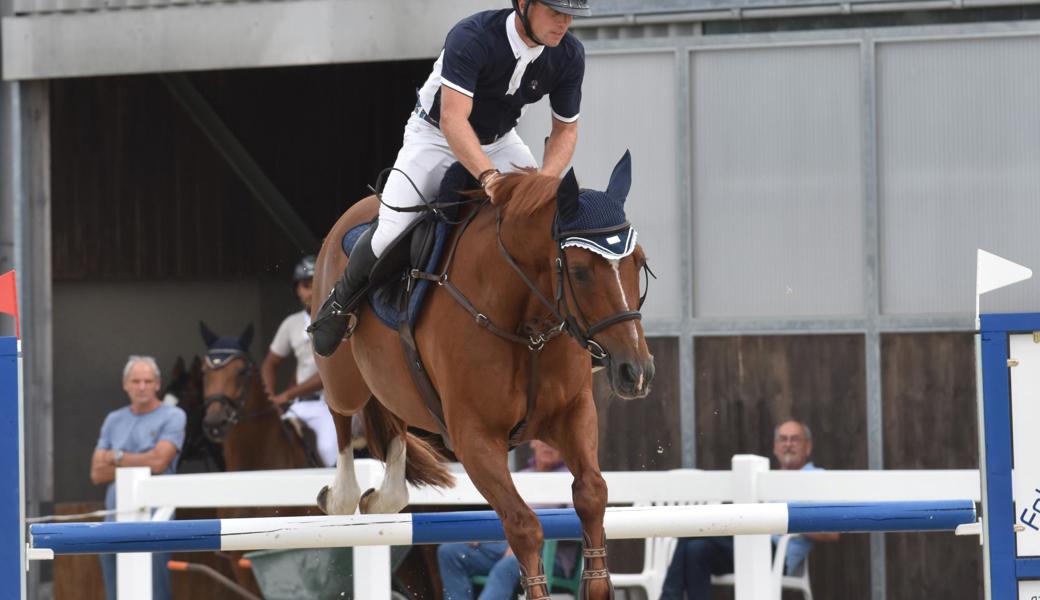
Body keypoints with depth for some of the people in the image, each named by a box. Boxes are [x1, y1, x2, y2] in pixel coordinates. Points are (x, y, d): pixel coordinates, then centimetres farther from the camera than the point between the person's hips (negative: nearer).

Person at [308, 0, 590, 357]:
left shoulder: (568, 56, -16)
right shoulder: (472, 37, -34)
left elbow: (566, 129, -6)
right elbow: (452, 119, -43)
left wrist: (546, 180, -27)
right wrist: (489, 176, -57)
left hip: (500, 142, 5)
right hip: (435, 138, -5)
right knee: (391, 234, -21)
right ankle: (343, 300, 9)